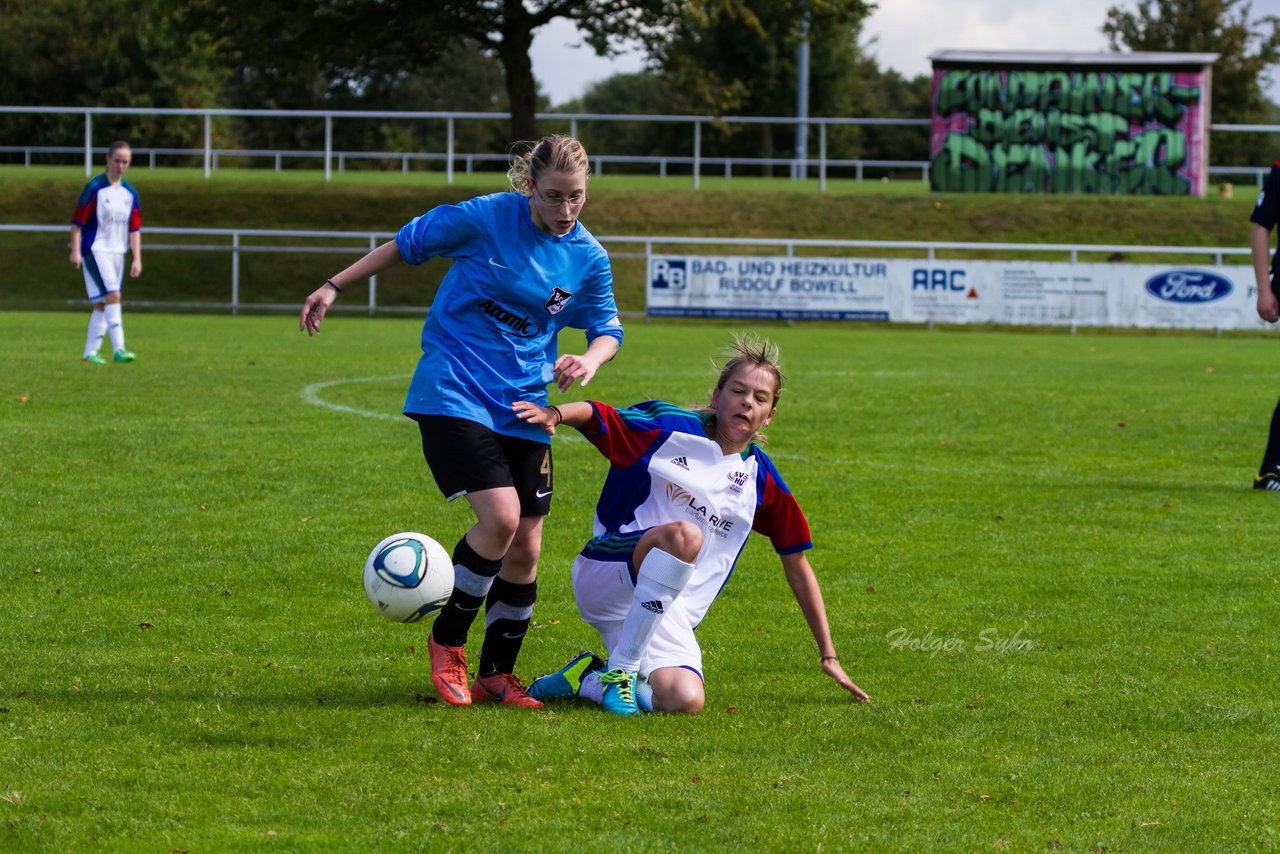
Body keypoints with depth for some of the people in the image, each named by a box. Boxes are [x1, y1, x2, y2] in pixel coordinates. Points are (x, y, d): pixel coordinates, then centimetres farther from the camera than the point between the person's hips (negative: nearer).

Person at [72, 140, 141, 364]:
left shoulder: (130, 193, 9)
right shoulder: (94, 188, -9)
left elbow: (134, 229, 11)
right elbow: (78, 221, -9)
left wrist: (137, 259, 6)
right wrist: (75, 251, -13)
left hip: (117, 253, 6)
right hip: (96, 251, -6)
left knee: (102, 304, 9)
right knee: (113, 296, -19)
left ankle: (90, 352, 15)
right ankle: (118, 349, -24)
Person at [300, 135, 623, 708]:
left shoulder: (588, 258, 0)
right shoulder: (485, 218, -11)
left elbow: (607, 330, 12)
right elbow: (406, 245, 1)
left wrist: (590, 360, -12)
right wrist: (334, 286, 4)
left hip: (523, 405, 5)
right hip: (453, 392, -5)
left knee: (525, 548, 2)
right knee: (501, 516, -22)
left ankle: (497, 674, 20)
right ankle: (448, 641, 0)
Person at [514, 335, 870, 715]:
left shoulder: (762, 481, 9)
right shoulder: (672, 428, 1)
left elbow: (797, 566, 16)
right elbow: (596, 415, -7)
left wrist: (829, 656, 16)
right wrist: (554, 413, -32)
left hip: (669, 615, 3)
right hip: (610, 568, -3)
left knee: (686, 701, -28)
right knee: (684, 534, -36)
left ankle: (585, 679, 1)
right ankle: (620, 669, -25)